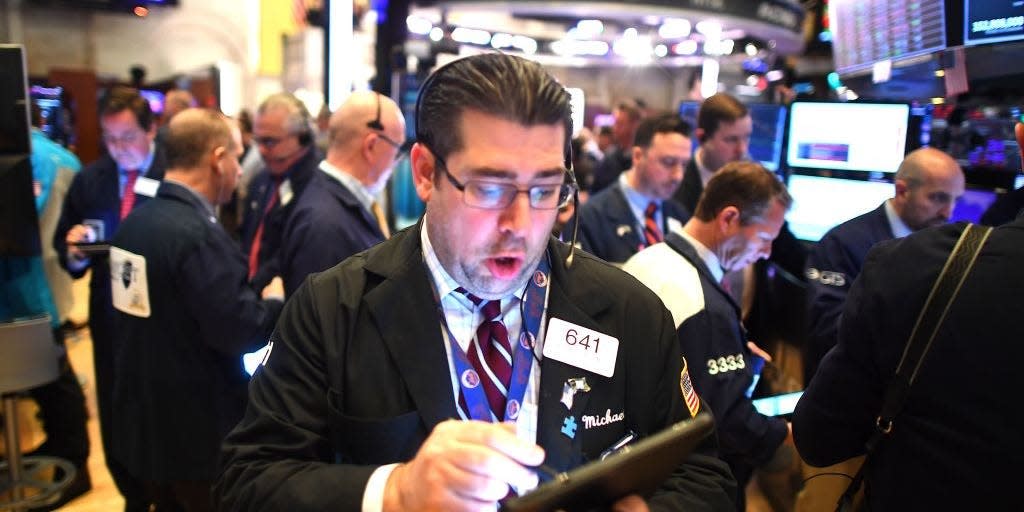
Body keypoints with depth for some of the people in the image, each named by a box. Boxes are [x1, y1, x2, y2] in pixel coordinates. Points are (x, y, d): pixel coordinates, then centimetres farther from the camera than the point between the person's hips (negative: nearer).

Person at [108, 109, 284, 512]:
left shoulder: (135, 221, 3)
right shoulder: (197, 233, -24)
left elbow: (164, 310, 7)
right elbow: (239, 332, -26)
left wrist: (253, 296, 7)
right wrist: (275, 302, -7)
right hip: (198, 429, -8)